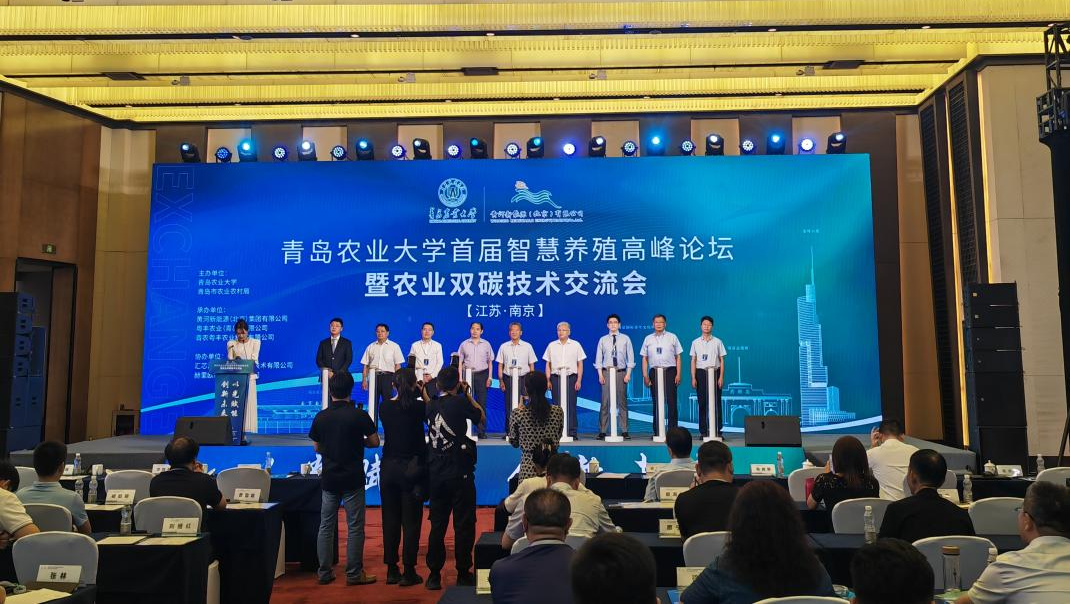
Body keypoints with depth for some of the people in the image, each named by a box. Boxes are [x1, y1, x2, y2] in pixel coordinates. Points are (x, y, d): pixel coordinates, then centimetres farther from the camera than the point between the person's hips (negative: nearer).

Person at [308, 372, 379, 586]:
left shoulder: (320, 417, 0)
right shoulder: (359, 415, -11)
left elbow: (316, 448, 10)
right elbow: (375, 442, -4)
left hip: (329, 478, 4)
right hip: (353, 479, -4)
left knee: (326, 526, 12)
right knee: (355, 527, 3)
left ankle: (324, 572, 17)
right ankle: (354, 574, 7)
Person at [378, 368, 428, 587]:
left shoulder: (385, 408, -1)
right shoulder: (417, 407, -14)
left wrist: (402, 395, 12)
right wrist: (424, 395, 2)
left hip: (389, 468, 4)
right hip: (412, 469, -4)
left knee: (390, 520, 12)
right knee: (410, 522, 3)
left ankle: (392, 571, 18)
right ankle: (408, 572, 6)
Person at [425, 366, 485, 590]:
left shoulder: (431, 405, 5)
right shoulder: (460, 402, -10)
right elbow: (482, 418, 3)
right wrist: (467, 394, 10)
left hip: (436, 473, 5)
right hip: (460, 473, -5)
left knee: (437, 524, 10)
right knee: (464, 524, 5)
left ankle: (434, 574, 14)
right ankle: (463, 573, 10)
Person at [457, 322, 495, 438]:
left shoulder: (486, 344, 7)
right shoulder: (464, 344, 6)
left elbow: (490, 362, 10)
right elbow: (460, 362, 7)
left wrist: (489, 377, 2)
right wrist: (460, 378, -1)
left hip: (482, 375, 0)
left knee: (482, 403, -1)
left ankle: (481, 432, 4)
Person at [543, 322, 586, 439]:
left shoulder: (576, 345, 7)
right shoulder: (551, 345, 10)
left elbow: (580, 364, 6)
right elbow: (548, 365, 11)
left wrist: (579, 381, -2)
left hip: (571, 377, -1)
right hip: (556, 377, 1)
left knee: (571, 405, -4)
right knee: (557, 405, 0)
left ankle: (572, 432, 0)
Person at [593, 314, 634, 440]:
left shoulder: (625, 339, 5)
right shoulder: (603, 340, 7)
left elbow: (630, 358, 4)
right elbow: (598, 358, 6)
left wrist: (628, 374, -4)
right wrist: (600, 375, -2)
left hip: (621, 372, 0)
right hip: (606, 372, 0)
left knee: (622, 402, 3)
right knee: (605, 402, -2)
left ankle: (624, 431, 8)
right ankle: (602, 431, 3)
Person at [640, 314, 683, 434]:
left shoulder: (672, 337, 6)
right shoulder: (648, 339, 10)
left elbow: (678, 357, 5)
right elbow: (645, 358, 10)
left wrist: (678, 374, -4)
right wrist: (645, 376, 4)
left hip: (670, 371, -2)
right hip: (654, 372, 2)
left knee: (671, 401, -4)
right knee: (656, 402, 5)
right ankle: (657, 431, 11)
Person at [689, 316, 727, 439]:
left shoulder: (717, 342, 4)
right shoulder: (696, 342, 7)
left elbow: (722, 360, 4)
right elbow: (693, 361, 7)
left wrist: (721, 377, -4)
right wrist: (693, 378, 0)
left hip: (715, 372, -1)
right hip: (701, 373, 1)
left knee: (716, 402, -1)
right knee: (702, 403, 2)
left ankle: (717, 430, 5)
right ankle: (703, 431, 8)